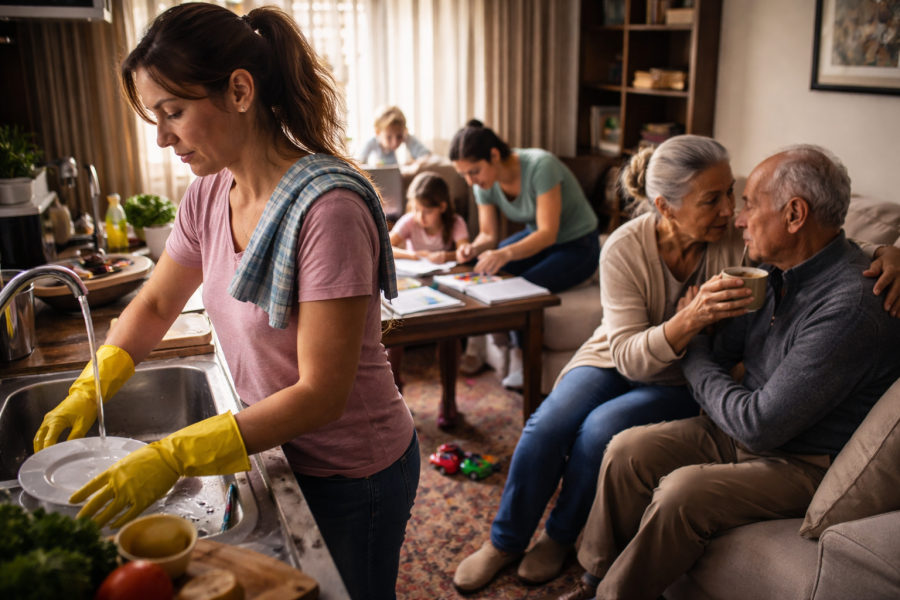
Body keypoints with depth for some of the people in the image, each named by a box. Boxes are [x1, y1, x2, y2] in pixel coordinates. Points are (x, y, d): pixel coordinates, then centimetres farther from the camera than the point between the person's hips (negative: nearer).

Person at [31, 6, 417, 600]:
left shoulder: (328, 209, -29)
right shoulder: (209, 196, -5)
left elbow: (320, 396, -28)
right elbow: (155, 305, 9)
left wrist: (174, 457, -29)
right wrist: (87, 392, -4)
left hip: (352, 474, -6)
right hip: (284, 453, 7)